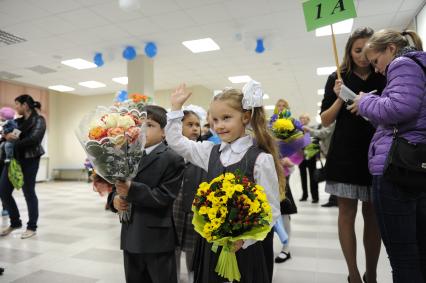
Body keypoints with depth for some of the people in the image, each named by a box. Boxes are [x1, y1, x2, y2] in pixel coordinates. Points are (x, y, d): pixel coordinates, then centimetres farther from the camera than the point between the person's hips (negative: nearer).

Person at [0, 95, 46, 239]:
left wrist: (14, 143, -11)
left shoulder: (38, 120, -4)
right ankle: (15, 222, 25)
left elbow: (33, 139, -17)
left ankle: (32, 227, 14)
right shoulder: (17, 121, 15)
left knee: (29, 193, 1)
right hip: (13, 159, 7)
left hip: (29, 160, -6)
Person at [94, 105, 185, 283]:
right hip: (131, 236, 7)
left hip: (158, 239, -6)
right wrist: (115, 199, -10)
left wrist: (131, 190, -29)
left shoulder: (172, 159, -13)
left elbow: (164, 196, -20)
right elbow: (117, 187, 12)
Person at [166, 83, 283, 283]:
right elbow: (176, 142, 10)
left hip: (248, 247, -5)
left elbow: (271, 210, -13)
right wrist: (176, 107, 5)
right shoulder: (211, 152, 2)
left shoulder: (261, 159, -14)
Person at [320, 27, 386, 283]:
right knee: (347, 212, 2)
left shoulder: (385, 78, 8)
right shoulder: (338, 79, 4)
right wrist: (339, 99, -12)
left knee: (373, 215, 8)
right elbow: (326, 120, 3)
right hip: (345, 153, -2)